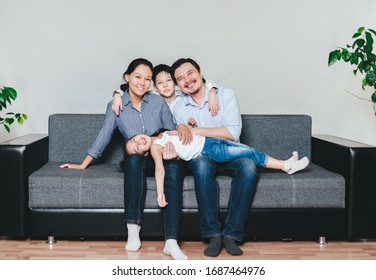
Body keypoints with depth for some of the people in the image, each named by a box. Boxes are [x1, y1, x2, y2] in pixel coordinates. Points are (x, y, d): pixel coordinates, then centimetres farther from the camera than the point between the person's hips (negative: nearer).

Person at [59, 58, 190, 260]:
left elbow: (171, 132, 10)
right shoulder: (116, 106, 5)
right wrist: (83, 165, 7)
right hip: (138, 163, 0)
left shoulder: (158, 102, 5)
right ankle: (133, 230, -36)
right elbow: (103, 137, 8)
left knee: (175, 167, -36)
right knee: (134, 158, -38)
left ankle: (171, 241, -43)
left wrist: (182, 127, -12)